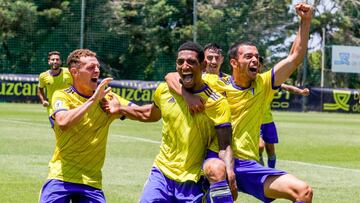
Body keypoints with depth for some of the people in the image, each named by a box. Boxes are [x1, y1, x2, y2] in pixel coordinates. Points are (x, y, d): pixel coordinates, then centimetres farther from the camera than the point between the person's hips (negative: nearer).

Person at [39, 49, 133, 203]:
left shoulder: (107, 99, 7)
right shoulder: (62, 96, -2)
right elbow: (63, 122, -23)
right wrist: (93, 100, -23)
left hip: (91, 181, 3)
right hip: (61, 177, -3)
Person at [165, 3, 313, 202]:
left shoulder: (263, 85, 11)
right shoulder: (215, 83, 3)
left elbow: (295, 57, 8)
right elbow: (172, 77, 2)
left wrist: (305, 21, -1)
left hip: (248, 165, 3)